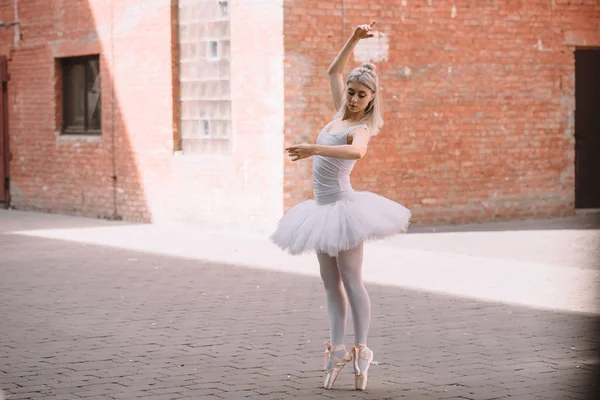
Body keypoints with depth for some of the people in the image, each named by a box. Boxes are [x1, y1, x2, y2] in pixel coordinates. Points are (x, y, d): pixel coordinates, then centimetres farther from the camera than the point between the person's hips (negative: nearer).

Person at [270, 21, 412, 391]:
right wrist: (354, 39, 12)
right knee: (331, 283, 8)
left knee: (351, 281, -4)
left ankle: (361, 352, 1)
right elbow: (334, 72, 21)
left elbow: (356, 152, -39)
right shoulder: (342, 114, 9)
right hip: (325, 208, 9)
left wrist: (314, 149, -43)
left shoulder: (361, 129, -14)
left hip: (343, 206, -9)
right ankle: (337, 351, 10)